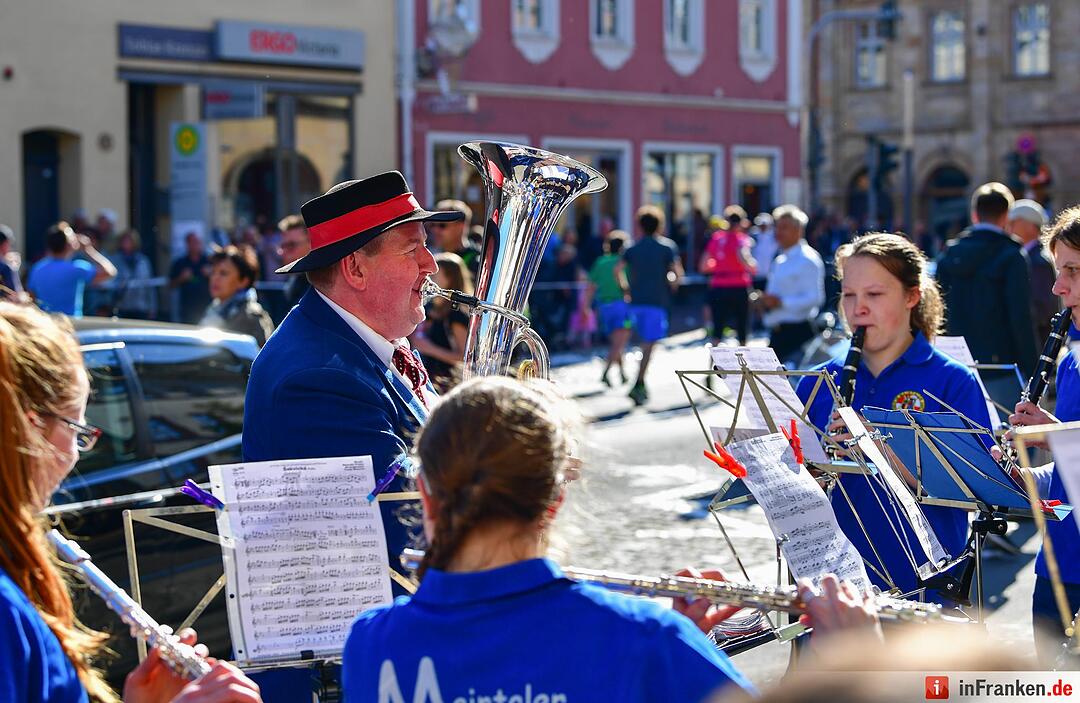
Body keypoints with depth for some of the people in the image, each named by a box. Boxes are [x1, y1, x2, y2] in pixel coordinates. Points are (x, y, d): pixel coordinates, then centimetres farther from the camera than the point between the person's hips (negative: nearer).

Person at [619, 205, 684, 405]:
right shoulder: (667, 246, 1)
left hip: (636, 300, 4)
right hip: (657, 300, -4)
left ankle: (642, 384, 18)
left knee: (646, 341, 18)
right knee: (650, 343, -6)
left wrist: (626, 289, 11)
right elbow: (677, 272, -9)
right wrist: (672, 285, 9)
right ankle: (638, 385, -17)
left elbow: (618, 270, 1)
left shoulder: (633, 248, 11)